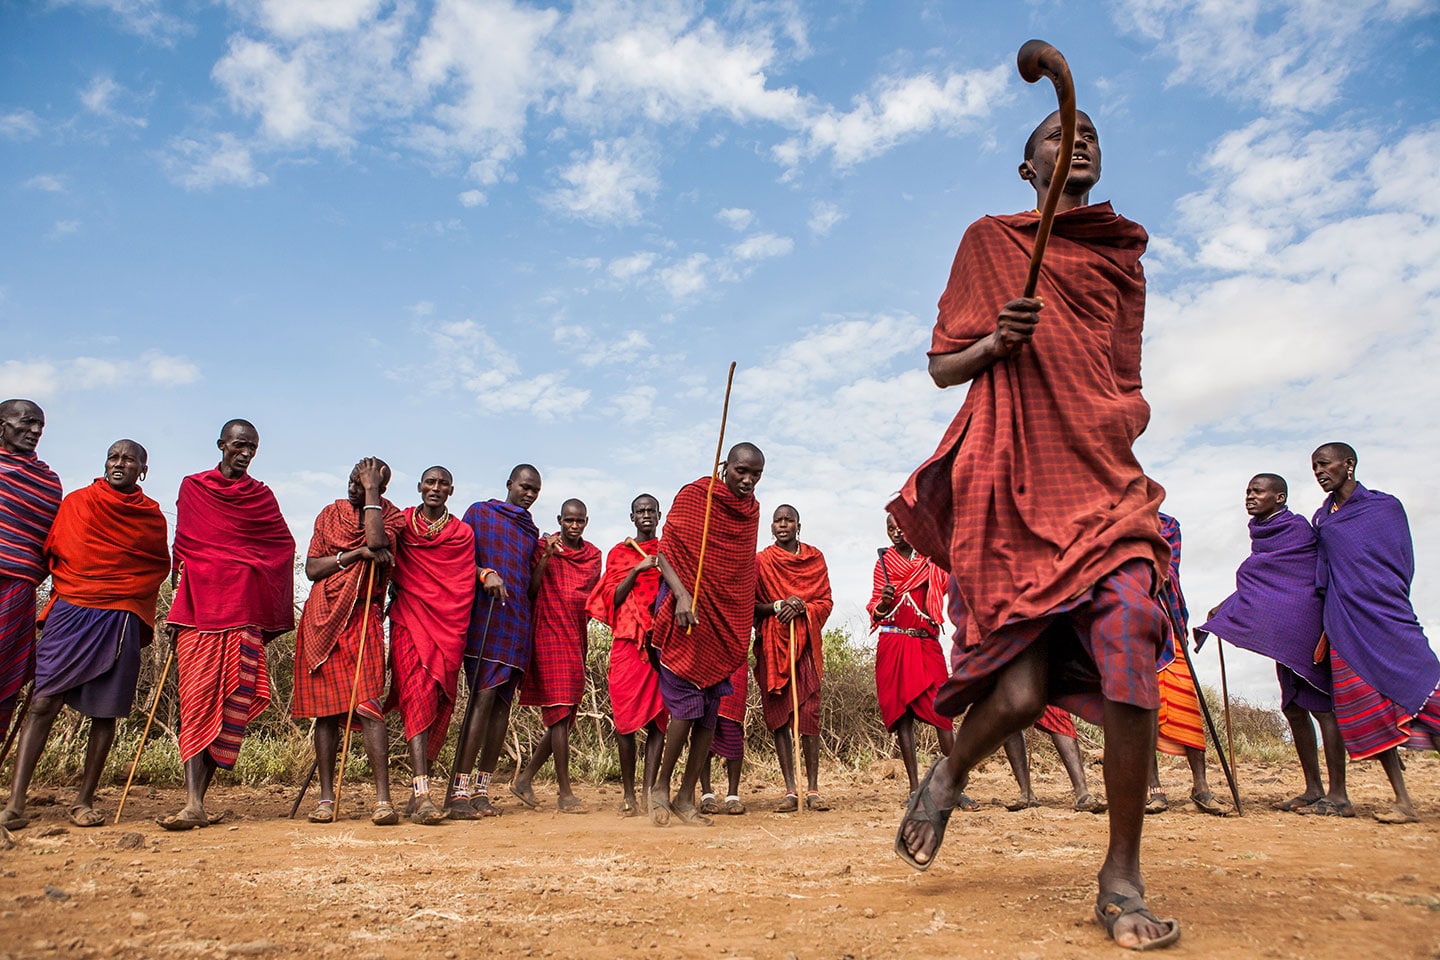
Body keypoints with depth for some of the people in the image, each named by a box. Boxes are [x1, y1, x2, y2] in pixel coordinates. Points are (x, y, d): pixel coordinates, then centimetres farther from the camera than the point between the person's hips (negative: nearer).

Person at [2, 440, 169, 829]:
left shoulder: (151, 516, 9)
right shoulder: (76, 502, 9)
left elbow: (160, 567, 18)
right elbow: (51, 553, 17)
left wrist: (124, 593, 9)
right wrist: (70, 587, 11)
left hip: (120, 621, 1)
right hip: (69, 612, 0)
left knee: (106, 712, 2)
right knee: (43, 702, -9)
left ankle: (84, 801, 10)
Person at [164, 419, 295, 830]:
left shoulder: (261, 496, 14)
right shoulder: (192, 488, 13)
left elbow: (284, 546, 13)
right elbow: (182, 545, 16)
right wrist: (177, 609, 10)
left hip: (242, 609, 1)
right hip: (198, 606, 0)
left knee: (229, 703, -4)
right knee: (196, 699, -9)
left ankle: (198, 798, 3)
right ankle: (193, 804, -14)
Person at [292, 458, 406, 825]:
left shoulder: (390, 516, 2)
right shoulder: (331, 514, 12)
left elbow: (377, 541, -22)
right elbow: (311, 568, 4)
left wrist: (372, 490, -12)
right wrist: (354, 554, -11)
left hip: (362, 619, -4)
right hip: (321, 619, 4)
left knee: (367, 705, -13)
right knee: (325, 708, 6)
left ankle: (383, 799, -14)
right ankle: (326, 798, 14)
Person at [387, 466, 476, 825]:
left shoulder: (462, 533, 13)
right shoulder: (402, 523, 11)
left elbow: (463, 586, 12)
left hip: (447, 626, 2)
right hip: (409, 620, -2)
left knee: (440, 704, 1)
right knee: (417, 696, -16)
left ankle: (417, 793, 12)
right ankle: (422, 795, -23)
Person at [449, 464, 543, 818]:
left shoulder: (532, 531, 24)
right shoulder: (480, 512, 9)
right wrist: (484, 574, -13)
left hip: (518, 623, 6)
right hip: (485, 616, -6)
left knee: (503, 703, 3)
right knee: (484, 695, -16)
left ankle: (481, 789, 7)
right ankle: (459, 792, -15)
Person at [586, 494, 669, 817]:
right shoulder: (618, 553, 14)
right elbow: (613, 598, 4)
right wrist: (638, 569, -7)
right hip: (628, 641, 0)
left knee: (658, 715, -5)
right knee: (626, 715, -3)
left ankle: (649, 788, -4)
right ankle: (629, 793, 5)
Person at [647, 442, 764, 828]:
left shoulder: (751, 510, 13)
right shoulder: (694, 495, -4)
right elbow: (665, 552, -8)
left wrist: (750, 614, 13)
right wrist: (681, 594, -23)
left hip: (727, 622, 6)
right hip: (689, 616, -5)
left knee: (710, 713, 4)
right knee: (686, 705, -10)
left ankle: (686, 797, 13)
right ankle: (661, 787, 9)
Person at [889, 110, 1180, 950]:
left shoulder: (1124, 256, 22)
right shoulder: (990, 241, 13)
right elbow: (942, 367, 9)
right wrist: (995, 341, -10)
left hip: (1104, 479, 3)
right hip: (1013, 484, -3)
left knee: (1130, 653, -18)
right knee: (1021, 693, -11)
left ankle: (1123, 879, 0)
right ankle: (948, 779, 23)